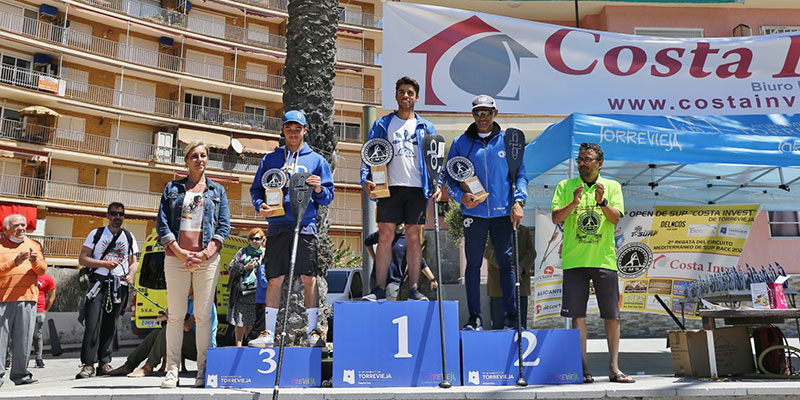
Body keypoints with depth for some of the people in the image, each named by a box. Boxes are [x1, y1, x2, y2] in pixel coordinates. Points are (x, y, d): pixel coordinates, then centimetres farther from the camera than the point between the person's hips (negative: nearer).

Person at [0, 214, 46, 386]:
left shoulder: (35, 245, 18)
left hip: (27, 297, 2)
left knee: (24, 338, 1)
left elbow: (42, 270, 9)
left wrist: (35, 261, -11)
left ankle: (20, 374, 6)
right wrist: (15, 262, -16)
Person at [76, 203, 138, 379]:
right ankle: (88, 364, -10)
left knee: (110, 325, 5)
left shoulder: (129, 238, 15)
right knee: (93, 323, -12)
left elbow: (133, 262, 17)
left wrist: (131, 275, -5)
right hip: (98, 283, -2)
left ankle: (104, 362, 11)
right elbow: (82, 258, 2)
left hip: (119, 285, 2)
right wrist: (104, 263, -12)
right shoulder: (96, 234, 8)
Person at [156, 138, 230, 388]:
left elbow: (224, 226, 6)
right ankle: (172, 370, 4)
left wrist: (206, 253, -7)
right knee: (175, 314, -1)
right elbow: (162, 224, 6)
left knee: (204, 314, -1)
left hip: (207, 258, 0)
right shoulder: (172, 189, 14)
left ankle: (203, 371, 3)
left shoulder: (218, 191, 13)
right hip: (176, 257, 0)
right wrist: (179, 252, -7)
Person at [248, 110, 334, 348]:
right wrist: (260, 205, -5)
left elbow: (328, 197, 10)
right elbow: (256, 189, 15)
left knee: (309, 278, -4)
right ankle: (269, 333, 9)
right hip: (277, 226, 1)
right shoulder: (270, 159, 16)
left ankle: (312, 331, 4)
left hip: (305, 226, -1)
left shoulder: (316, 160, 12)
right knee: (274, 279, 2)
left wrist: (319, 190, -11)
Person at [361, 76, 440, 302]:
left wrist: (435, 184, -3)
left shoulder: (426, 128, 14)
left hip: (417, 189, 1)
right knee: (385, 236, -3)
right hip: (390, 188, -1)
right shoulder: (382, 124, 11)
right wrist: (366, 180, -10)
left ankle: (414, 289, 9)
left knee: (414, 238, 3)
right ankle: (380, 289, 3)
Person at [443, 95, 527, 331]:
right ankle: (474, 317, 10)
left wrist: (518, 201, -7)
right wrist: (461, 196, -11)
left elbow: (520, 173, 8)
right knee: (473, 263, 2)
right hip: (474, 212, 0)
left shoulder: (508, 140, 8)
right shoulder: (461, 143, 7)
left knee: (506, 262, 2)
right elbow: (449, 177, 8)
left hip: (503, 212, 0)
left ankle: (511, 316, 11)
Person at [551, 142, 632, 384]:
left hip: (604, 259, 1)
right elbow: (556, 218, -3)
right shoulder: (565, 186, 7)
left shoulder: (612, 187, 8)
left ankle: (614, 368, 12)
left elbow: (616, 218, -4)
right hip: (574, 260, 0)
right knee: (577, 316, 1)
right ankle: (583, 367, 10)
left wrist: (601, 202, -21)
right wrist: (574, 202, -19)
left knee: (612, 316, 3)